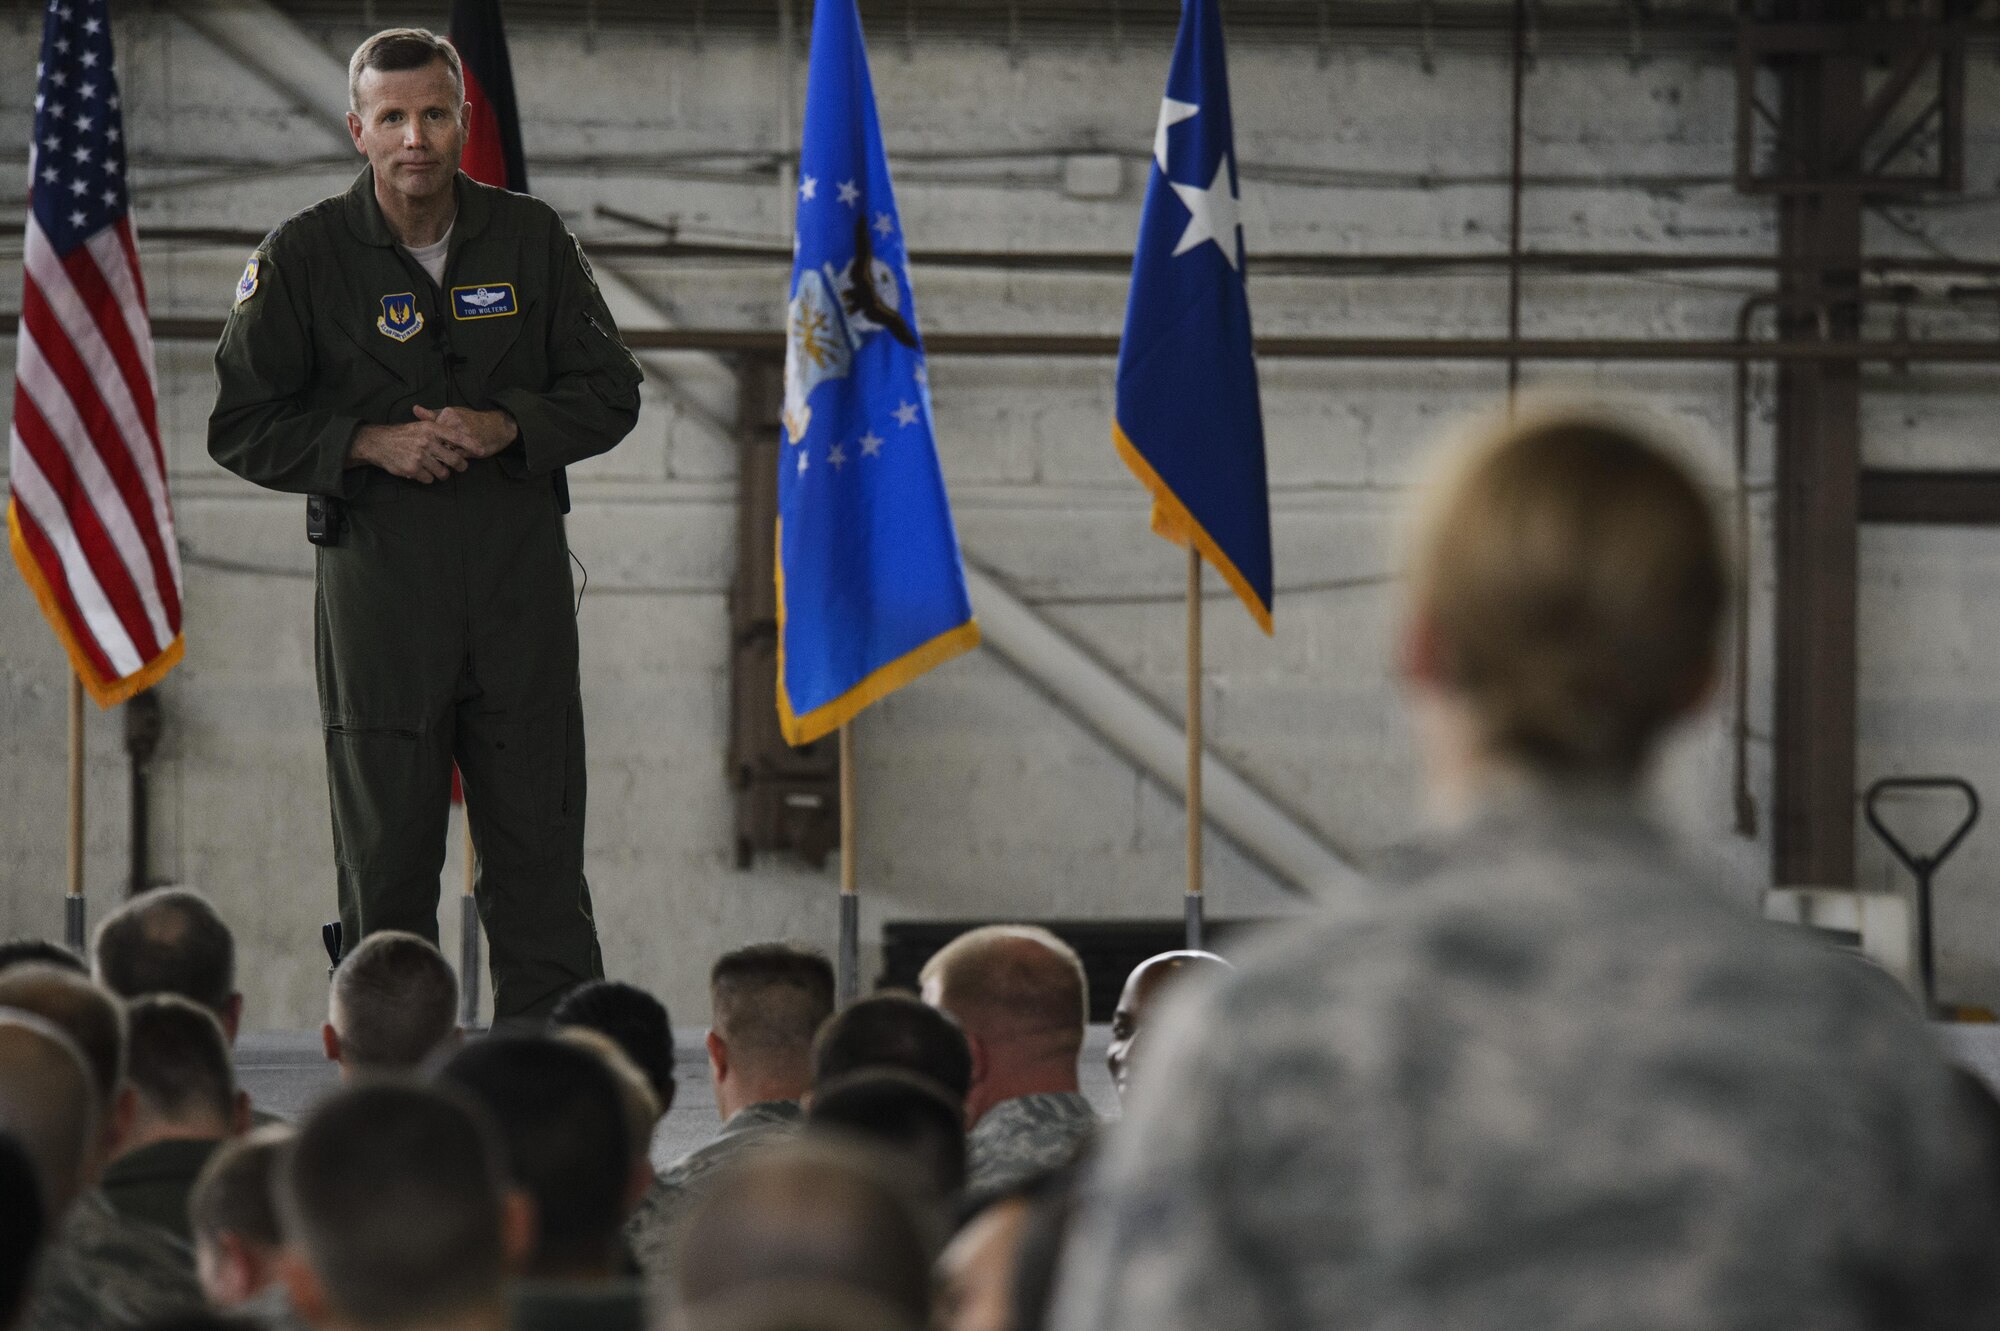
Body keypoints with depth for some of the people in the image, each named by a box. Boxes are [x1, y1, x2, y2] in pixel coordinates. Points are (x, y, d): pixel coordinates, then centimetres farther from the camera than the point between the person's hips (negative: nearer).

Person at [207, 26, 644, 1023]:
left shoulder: (531, 240, 5)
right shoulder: (303, 258, -1)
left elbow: (609, 394, 9)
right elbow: (242, 427, 2)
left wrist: (504, 426, -9)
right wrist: (370, 444, -12)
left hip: (521, 575, 1)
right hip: (378, 581, -1)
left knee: (539, 848, 0)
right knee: (385, 860, 2)